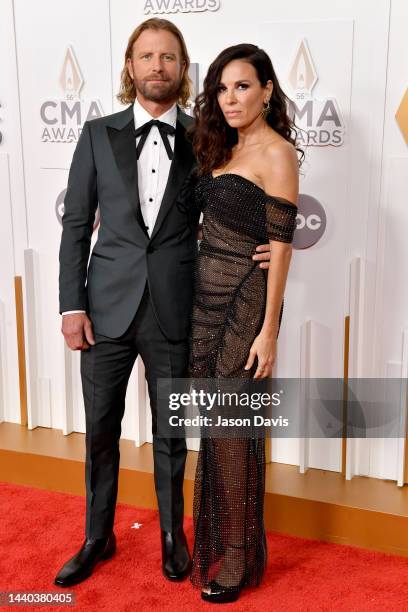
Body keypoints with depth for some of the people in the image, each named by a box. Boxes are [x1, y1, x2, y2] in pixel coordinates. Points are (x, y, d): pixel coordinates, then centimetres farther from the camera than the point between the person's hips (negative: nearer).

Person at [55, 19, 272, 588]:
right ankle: (98, 537, 34)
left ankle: (173, 535, 35)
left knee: (170, 434, 13)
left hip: (173, 312, 0)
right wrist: (71, 305, -3)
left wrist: (260, 248, -10)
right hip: (107, 306, 1)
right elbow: (76, 225, 3)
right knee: (100, 431, 13)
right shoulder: (98, 135, 3)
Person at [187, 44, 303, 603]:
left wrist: (269, 330, -16)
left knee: (232, 428, 1)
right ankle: (214, 539, 33)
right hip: (205, 299, 7)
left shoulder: (277, 153, -10)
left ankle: (237, 556, 19)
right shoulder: (224, 150, 13)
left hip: (243, 303, -7)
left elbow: (280, 245, -14)